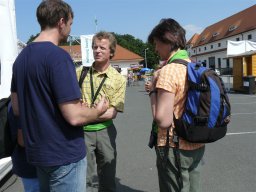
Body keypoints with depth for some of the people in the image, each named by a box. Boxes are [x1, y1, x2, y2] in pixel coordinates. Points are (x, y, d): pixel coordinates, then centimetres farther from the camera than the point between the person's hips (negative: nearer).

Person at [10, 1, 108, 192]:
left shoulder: (21, 57, 5)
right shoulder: (58, 56, -21)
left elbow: (17, 108, 11)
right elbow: (74, 116, -24)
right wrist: (98, 110, -6)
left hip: (36, 152, 8)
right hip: (64, 154, -8)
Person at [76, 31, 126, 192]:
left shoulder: (119, 79, -1)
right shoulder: (80, 72, 2)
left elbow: (113, 113, -5)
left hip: (105, 131, 0)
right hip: (83, 131, 0)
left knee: (108, 178, 14)